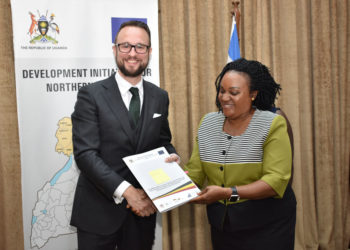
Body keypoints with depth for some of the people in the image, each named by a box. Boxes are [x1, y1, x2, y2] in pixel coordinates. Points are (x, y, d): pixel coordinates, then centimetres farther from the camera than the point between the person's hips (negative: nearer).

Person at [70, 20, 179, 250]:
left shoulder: (160, 97, 7)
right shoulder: (91, 95, -7)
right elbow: (85, 153, -14)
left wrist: (172, 156, -7)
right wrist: (126, 191, -21)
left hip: (143, 208, 4)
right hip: (98, 212, -3)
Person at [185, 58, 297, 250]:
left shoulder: (272, 125, -12)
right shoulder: (207, 124, 3)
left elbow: (276, 180, -20)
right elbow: (195, 172, 1)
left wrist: (229, 193, -29)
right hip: (221, 225, 4)